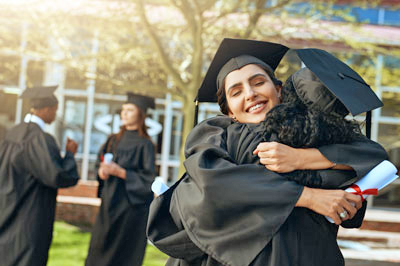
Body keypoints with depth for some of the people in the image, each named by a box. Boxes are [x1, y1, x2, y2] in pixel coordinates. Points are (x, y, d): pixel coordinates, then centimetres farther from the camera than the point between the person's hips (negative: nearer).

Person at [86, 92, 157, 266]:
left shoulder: (144, 145, -10)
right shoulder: (114, 140, 10)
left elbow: (148, 180, -13)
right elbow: (102, 160, 20)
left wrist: (119, 172, -21)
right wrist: (102, 170, -4)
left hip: (131, 210, -7)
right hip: (109, 206, 7)